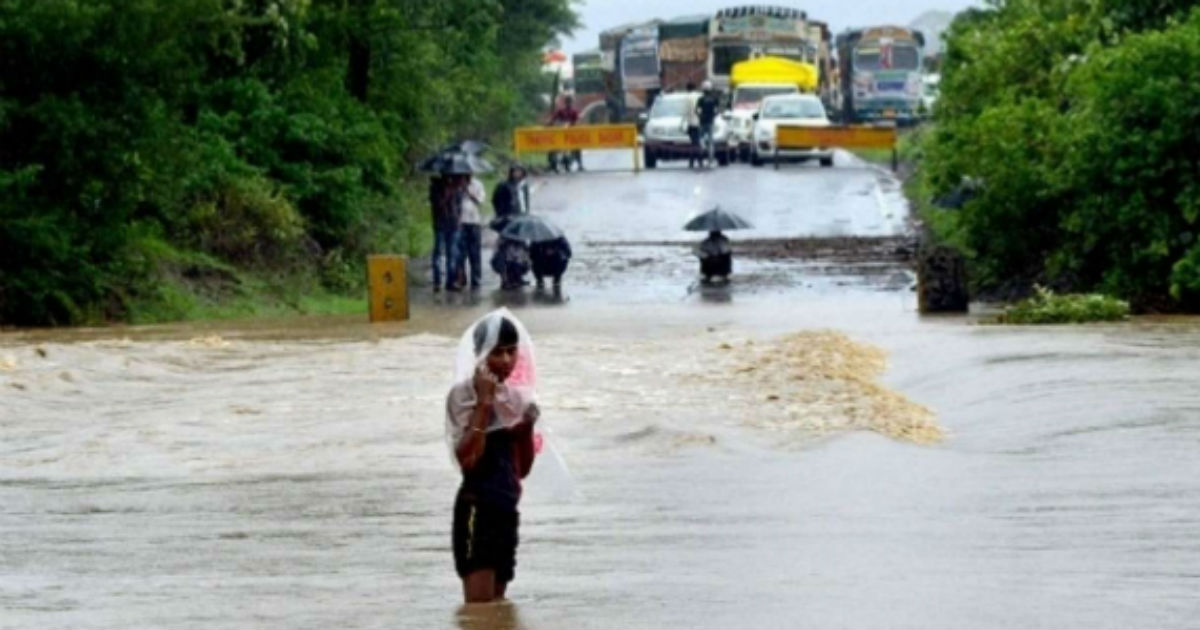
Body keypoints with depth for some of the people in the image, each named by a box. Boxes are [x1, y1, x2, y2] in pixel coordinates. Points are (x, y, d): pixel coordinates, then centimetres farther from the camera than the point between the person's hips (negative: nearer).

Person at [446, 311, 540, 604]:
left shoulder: (516, 396, 12)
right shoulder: (463, 394, -8)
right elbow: (467, 460, -22)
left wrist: (527, 429, -1)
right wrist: (484, 404, -21)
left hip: (506, 508, 8)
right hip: (477, 508, -8)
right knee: (480, 608, -15)